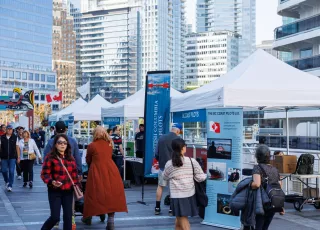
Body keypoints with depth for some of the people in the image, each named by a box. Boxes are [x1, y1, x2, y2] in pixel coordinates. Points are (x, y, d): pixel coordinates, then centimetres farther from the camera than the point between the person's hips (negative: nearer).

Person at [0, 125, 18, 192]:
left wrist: (18, 157, 0)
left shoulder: (15, 137, 0)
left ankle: (10, 186, 1)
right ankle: (7, 181, 34)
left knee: (11, 171, -5)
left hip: (12, 157, -2)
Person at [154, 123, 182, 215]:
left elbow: (156, 154, 9)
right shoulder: (177, 139, -10)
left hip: (162, 166, 4)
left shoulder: (161, 138, 5)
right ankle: (172, 209, 7)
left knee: (160, 186, 14)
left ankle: (157, 208, 15)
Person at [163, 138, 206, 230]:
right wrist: (206, 175, 18)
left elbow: (165, 178, 14)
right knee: (181, 218, 14)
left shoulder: (169, 164, -3)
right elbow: (200, 178, -2)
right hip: (189, 195, 1)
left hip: (176, 196, -1)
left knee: (180, 218, 6)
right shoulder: (192, 161, -5)